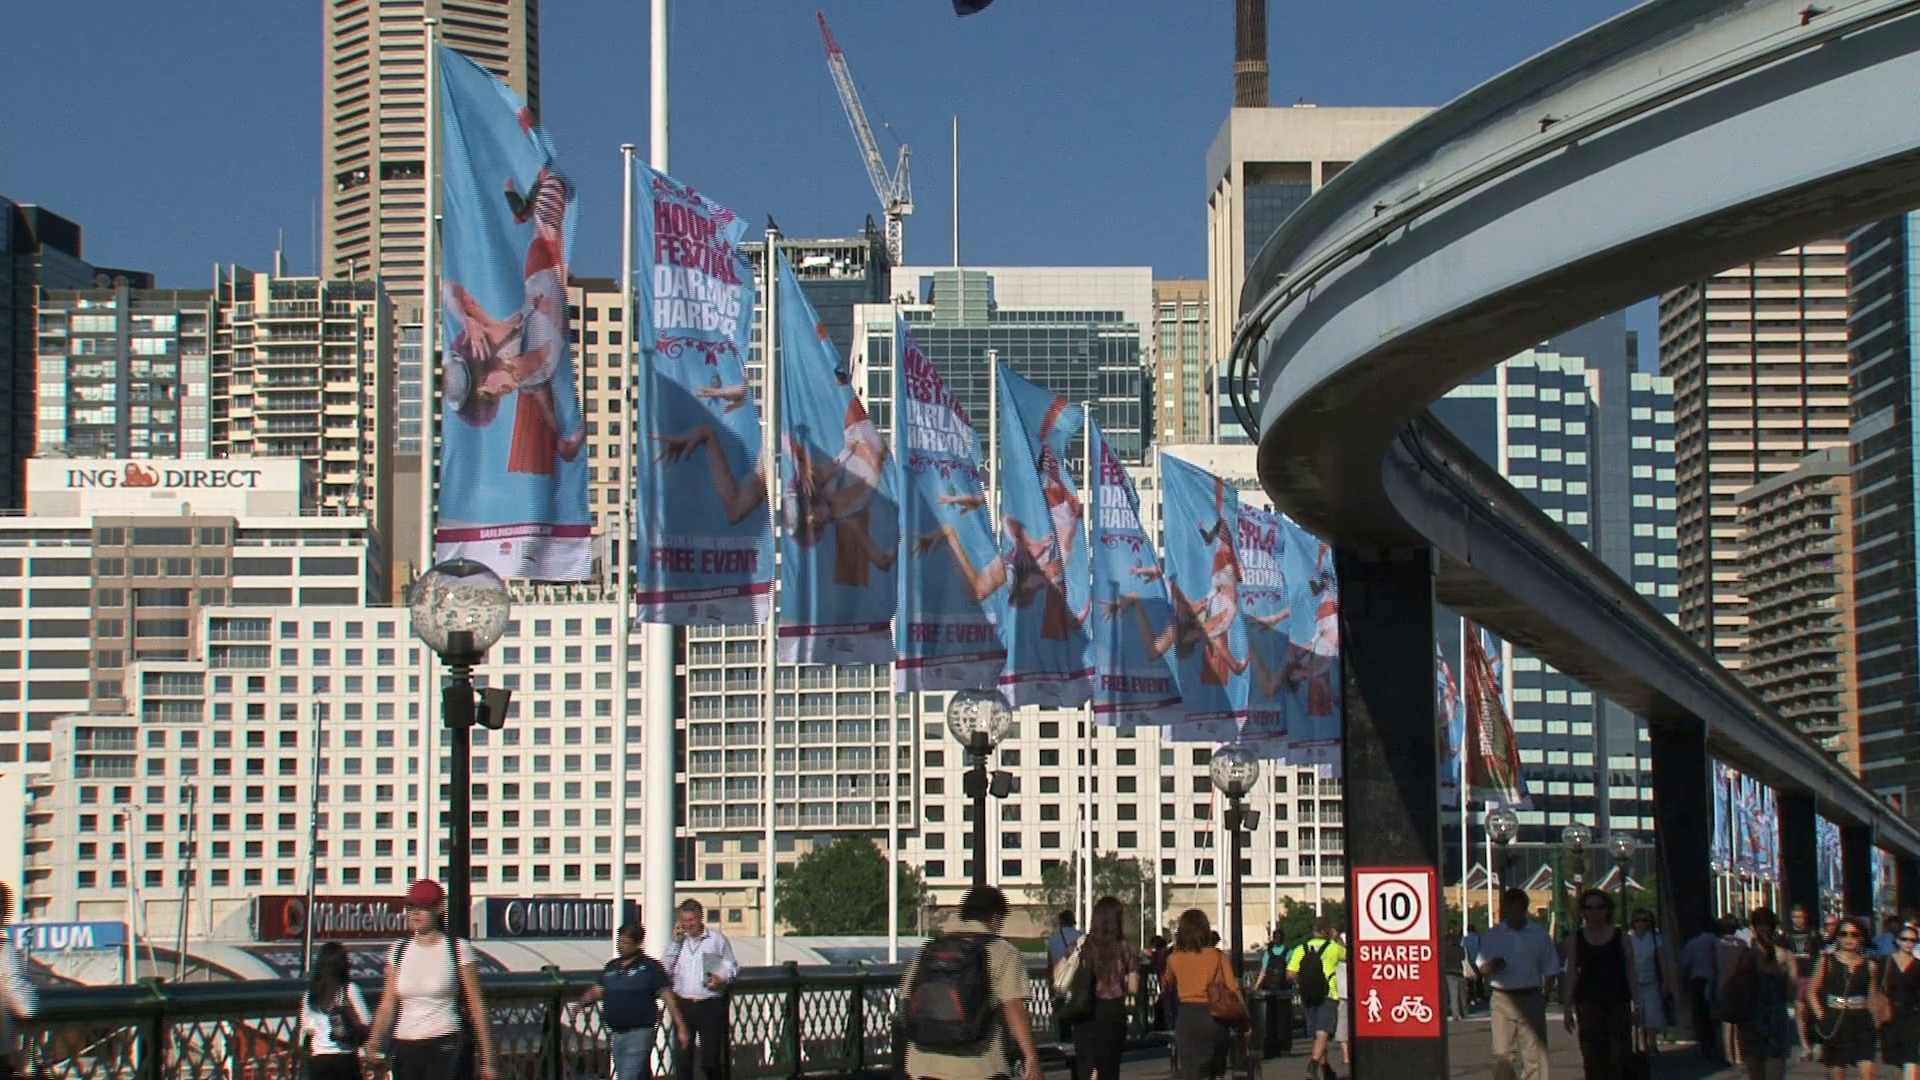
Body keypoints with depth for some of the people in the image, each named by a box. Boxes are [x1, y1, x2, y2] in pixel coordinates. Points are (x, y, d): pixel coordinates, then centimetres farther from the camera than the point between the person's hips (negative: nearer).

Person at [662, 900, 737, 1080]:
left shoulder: (717, 939, 4)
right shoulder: (678, 940, 10)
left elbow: (731, 967, 9)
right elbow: (666, 969, 1)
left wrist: (721, 978, -12)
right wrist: (675, 942, -4)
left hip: (710, 1005, -2)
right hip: (683, 1005, 2)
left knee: (710, 1059, -2)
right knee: (683, 1057, 2)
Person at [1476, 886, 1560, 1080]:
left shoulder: (1539, 935, 6)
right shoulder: (1491, 937, 7)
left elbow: (1549, 970, 10)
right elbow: (1480, 969, 7)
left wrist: (1545, 994, 1)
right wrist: (1490, 967, -15)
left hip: (1531, 999, 0)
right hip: (1502, 1000, 0)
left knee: (1534, 1053, -3)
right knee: (1502, 1054, -2)